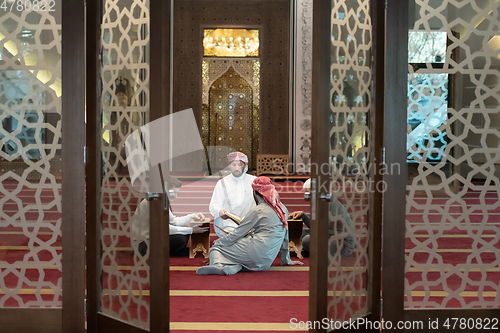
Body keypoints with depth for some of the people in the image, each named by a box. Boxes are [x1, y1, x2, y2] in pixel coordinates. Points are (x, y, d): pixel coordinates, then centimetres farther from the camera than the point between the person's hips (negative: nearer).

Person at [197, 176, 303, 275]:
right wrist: (286, 260, 34)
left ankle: (217, 264, -31)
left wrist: (217, 242, 13)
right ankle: (233, 267, -18)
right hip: (265, 262, 7)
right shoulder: (282, 209, 16)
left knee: (216, 248, 3)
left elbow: (237, 233, -1)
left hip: (255, 253, -7)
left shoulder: (258, 211, -4)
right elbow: (285, 236, 23)